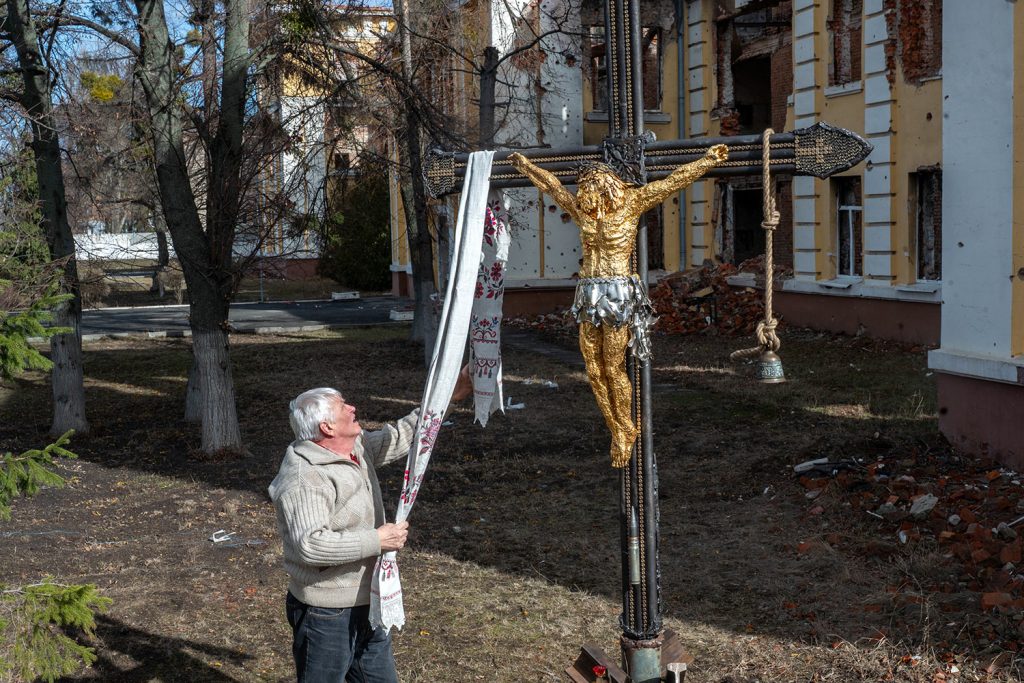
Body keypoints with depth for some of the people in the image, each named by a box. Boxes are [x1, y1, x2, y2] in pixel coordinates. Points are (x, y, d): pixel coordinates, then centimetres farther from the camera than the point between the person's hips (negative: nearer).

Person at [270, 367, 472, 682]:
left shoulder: (358, 447, 4)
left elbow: (400, 437, 17)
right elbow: (310, 545, -36)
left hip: (367, 606, 9)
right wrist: (376, 541, -28)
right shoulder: (305, 479, -25)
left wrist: (449, 396, 12)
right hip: (326, 616, -9)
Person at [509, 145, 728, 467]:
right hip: (589, 294, 5)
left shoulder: (630, 203, -2)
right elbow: (551, 184, 24)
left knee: (614, 369, -5)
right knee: (594, 371, 3)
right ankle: (617, 434, 15)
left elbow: (674, 181, -4)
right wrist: (524, 164, 35)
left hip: (619, 294, -5)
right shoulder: (581, 209, 11)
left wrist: (709, 159, -8)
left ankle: (627, 432, 13)